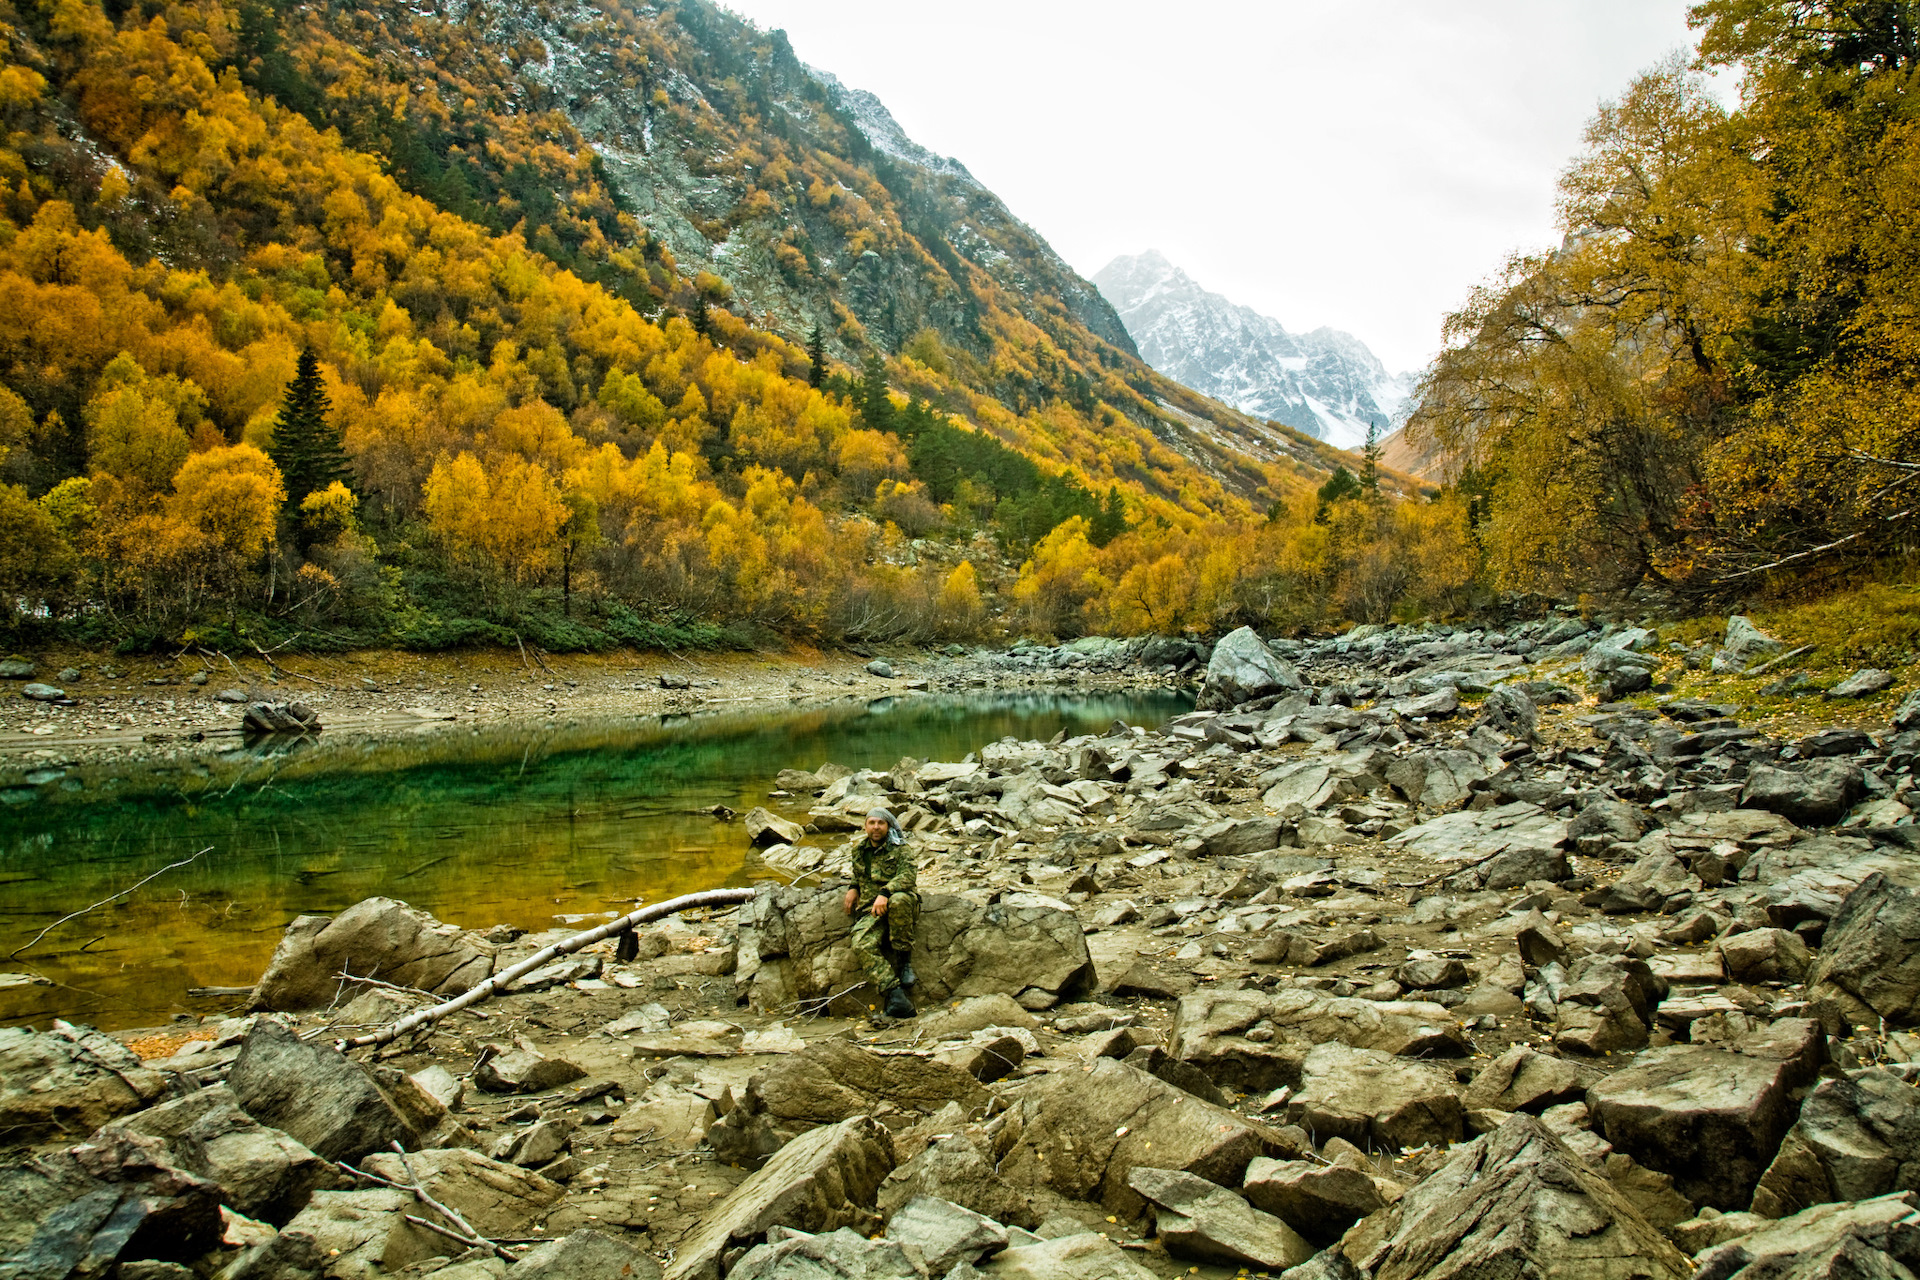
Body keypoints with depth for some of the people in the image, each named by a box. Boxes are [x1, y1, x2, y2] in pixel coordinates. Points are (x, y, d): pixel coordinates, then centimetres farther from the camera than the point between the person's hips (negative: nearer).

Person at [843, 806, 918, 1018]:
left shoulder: (900, 849, 4)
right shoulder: (858, 851, 20)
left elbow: (909, 875, -14)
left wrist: (885, 893, -27)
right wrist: (853, 888, 20)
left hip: (899, 904, -3)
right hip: (870, 910, 3)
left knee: (899, 900, -41)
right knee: (862, 946, -29)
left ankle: (905, 960, -22)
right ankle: (894, 993, -41)